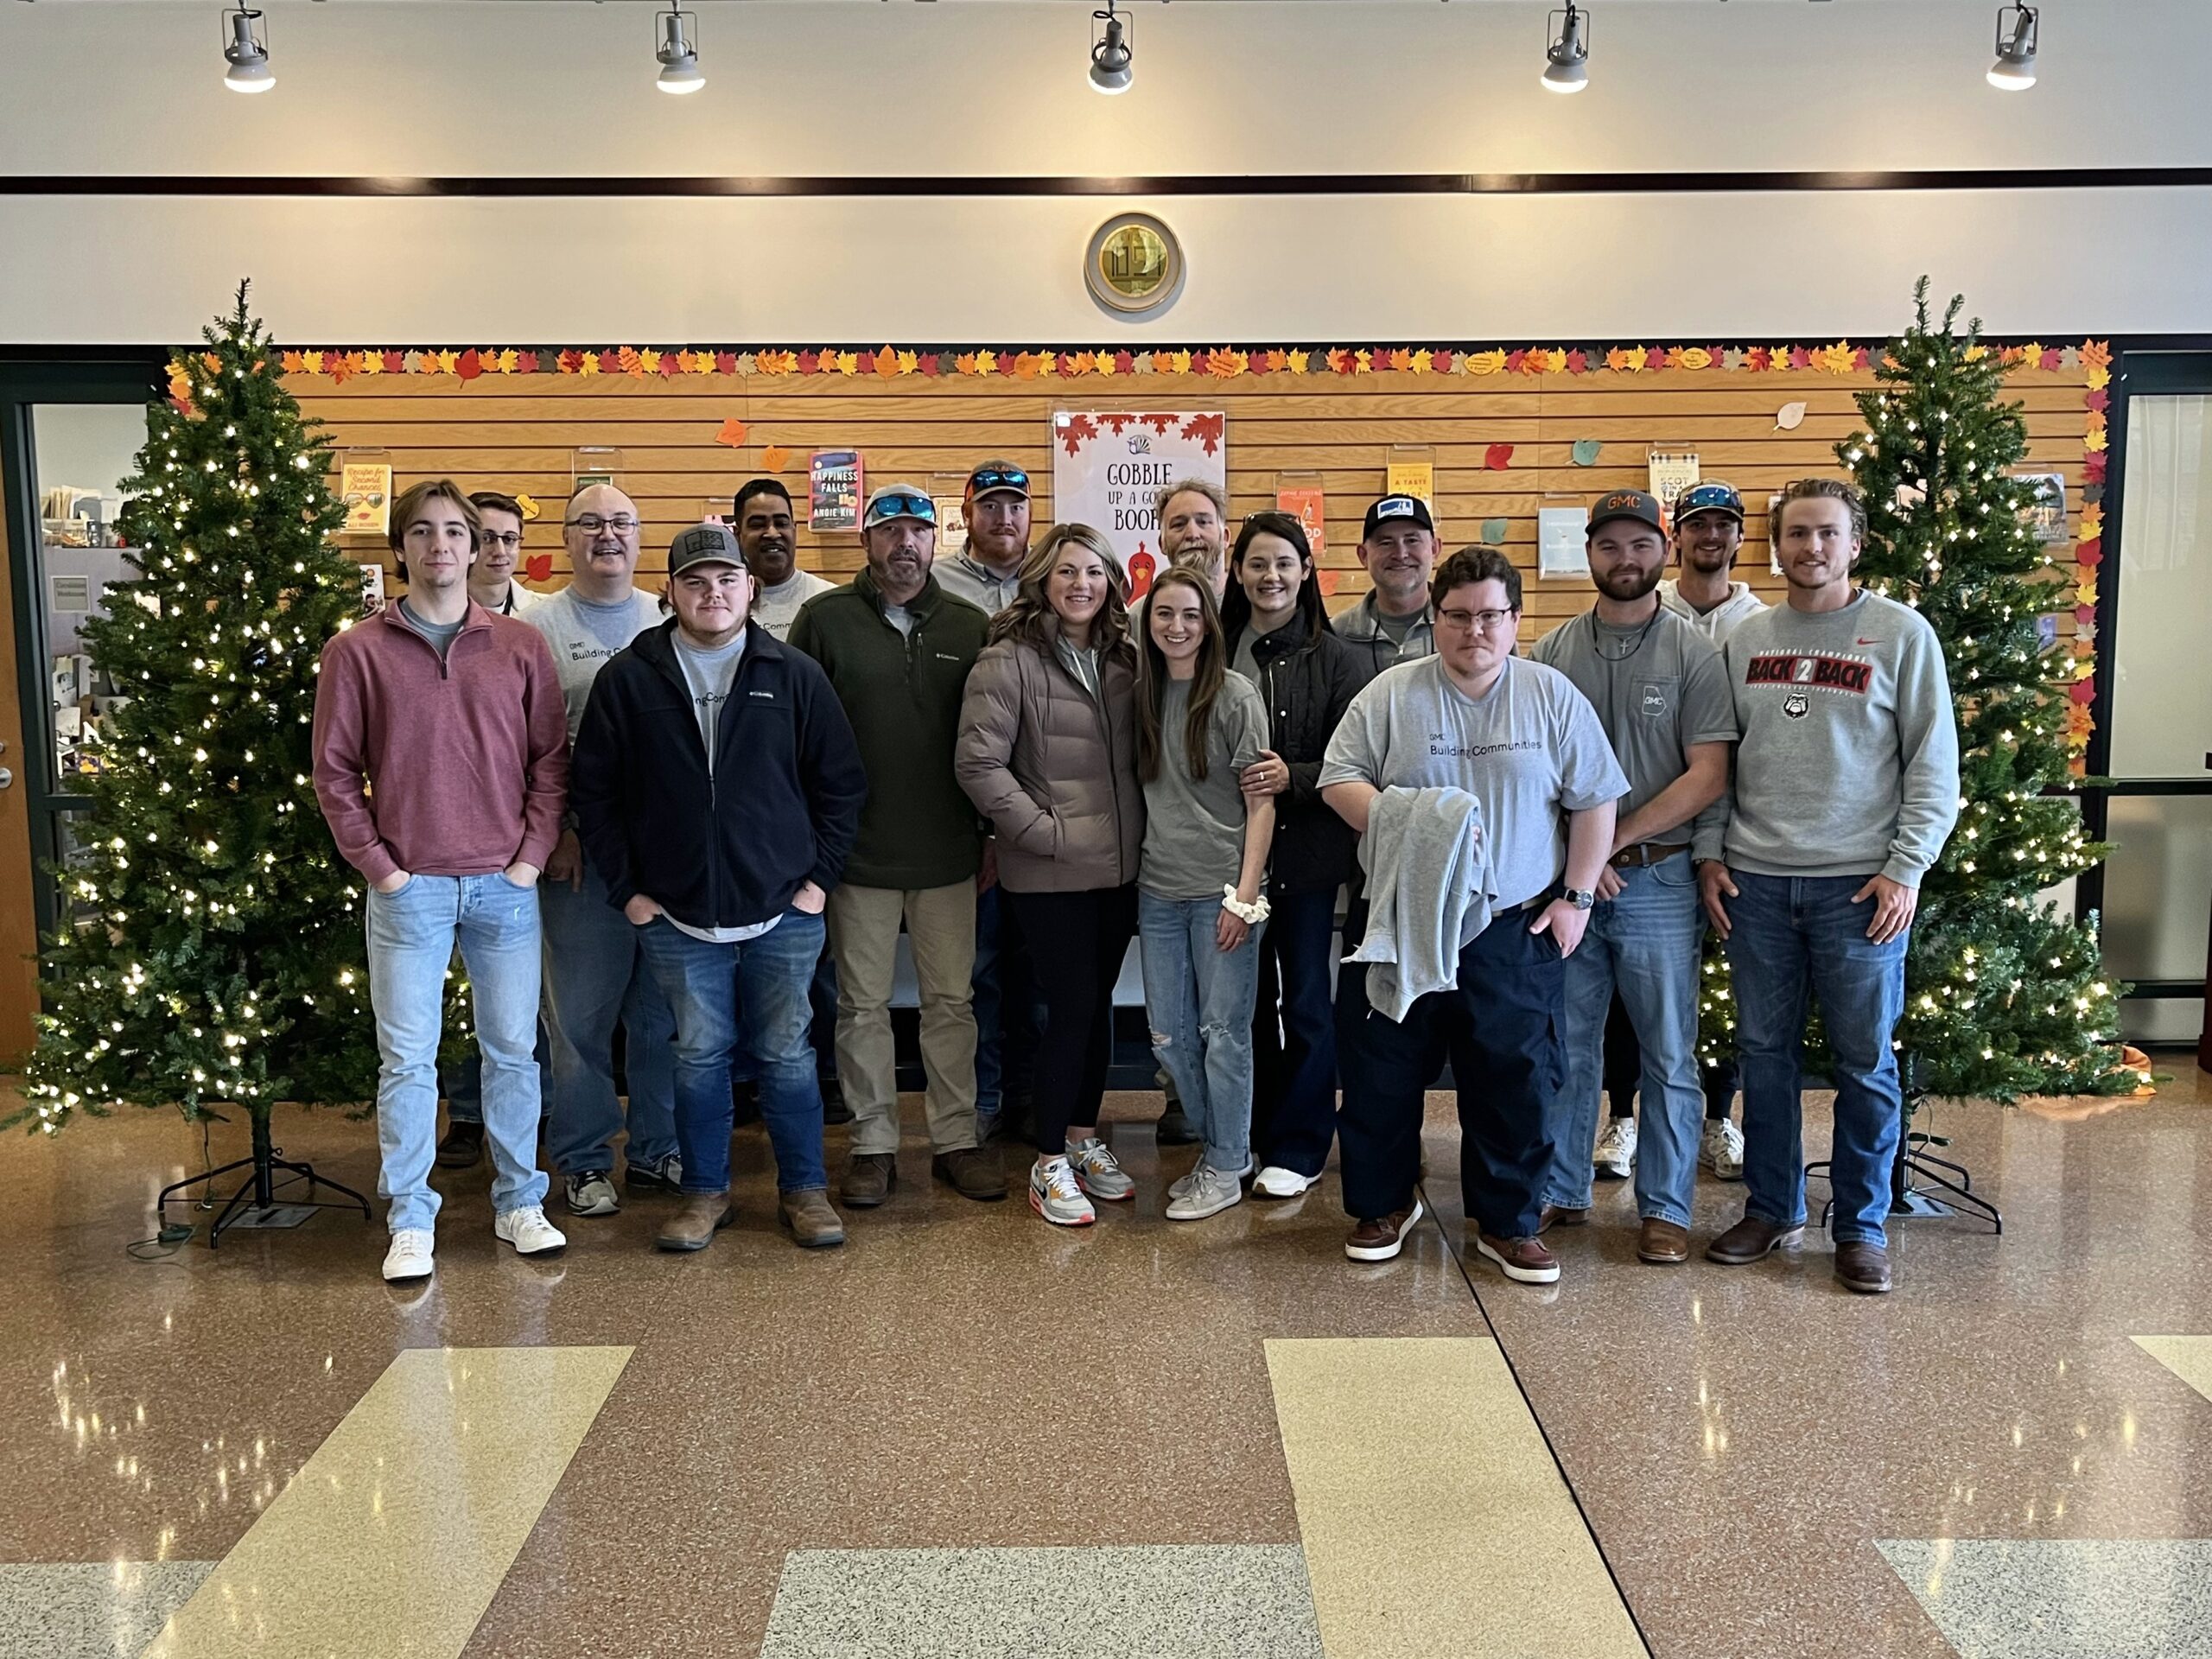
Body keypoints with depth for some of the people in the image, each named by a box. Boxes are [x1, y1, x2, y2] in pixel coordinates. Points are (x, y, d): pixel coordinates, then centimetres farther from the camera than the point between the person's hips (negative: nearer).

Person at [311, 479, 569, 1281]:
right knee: (407, 1058, 5)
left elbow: (552, 756, 5)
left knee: (512, 1049, 9)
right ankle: (411, 1221, 16)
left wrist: (533, 854, -3)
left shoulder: (519, 646, 4)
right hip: (409, 888, -1)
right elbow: (335, 770, 2)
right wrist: (377, 865, -4)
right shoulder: (357, 652, 0)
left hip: (505, 885, 1)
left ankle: (519, 1202, 23)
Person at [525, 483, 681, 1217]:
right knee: (581, 1014, 4)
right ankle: (583, 1162, 17)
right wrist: (554, 831, -10)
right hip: (583, 852, -3)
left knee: (663, 1012, 11)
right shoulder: (539, 626, 1)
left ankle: (658, 1149, 24)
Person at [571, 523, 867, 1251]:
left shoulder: (794, 676, 1)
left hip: (783, 914, 0)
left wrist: (819, 876, 0)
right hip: (676, 917, 0)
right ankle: (705, 1191, 26)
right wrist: (627, 889, 0)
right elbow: (595, 793, 4)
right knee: (699, 1057, 9)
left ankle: (804, 1189, 23)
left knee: (786, 1055, 8)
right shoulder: (628, 679, 0)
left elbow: (841, 783, 6)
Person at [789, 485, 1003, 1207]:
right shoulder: (825, 619, -1)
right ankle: (873, 1143, 19)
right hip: (858, 851, -1)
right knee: (863, 1005, 7)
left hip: (948, 852, 2)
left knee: (951, 1000, 9)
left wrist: (993, 834, 6)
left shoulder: (971, 626, 5)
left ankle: (957, 1140, 20)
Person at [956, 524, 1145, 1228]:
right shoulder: (1009, 660, -10)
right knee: (1072, 1007, -2)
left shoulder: (1122, 659, 8)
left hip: (1120, 866, 6)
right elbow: (979, 765, -15)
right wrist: (1047, 833, -15)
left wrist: (1140, 830, 4)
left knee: (1099, 1004, 14)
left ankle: (1084, 1137, 30)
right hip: (1051, 873, -6)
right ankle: (1050, 1164, 13)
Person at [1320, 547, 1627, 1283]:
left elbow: (1593, 801, 4)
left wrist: (1576, 897, -2)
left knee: (1516, 1077, 5)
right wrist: (1394, 823, -19)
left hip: (1516, 927, 0)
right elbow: (1339, 778, -2)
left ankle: (1507, 1221, 21)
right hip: (1403, 921, 0)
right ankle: (1383, 1203, 26)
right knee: (1386, 1072, 8)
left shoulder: (1553, 696, 2)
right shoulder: (1390, 693, 1)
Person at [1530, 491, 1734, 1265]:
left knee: (1668, 1054, 5)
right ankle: (1560, 1192, 24)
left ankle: (1665, 1208, 16)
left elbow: (1708, 777, -7)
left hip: (1657, 880, -2)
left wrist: (1613, 841, -12)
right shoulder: (1550, 653, 6)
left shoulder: (1693, 654, -1)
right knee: (1565, 1047, 11)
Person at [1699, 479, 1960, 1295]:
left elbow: (1933, 763, -2)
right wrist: (1711, 853, 4)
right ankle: (1772, 1209, 25)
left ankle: (1862, 1227, 18)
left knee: (1864, 1062, 4)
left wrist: (1907, 869, -9)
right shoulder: (1745, 638, 9)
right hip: (1755, 882, 3)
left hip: (1859, 884, -3)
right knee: (1764, 1052, 11)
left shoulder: (1901, 633, -1)